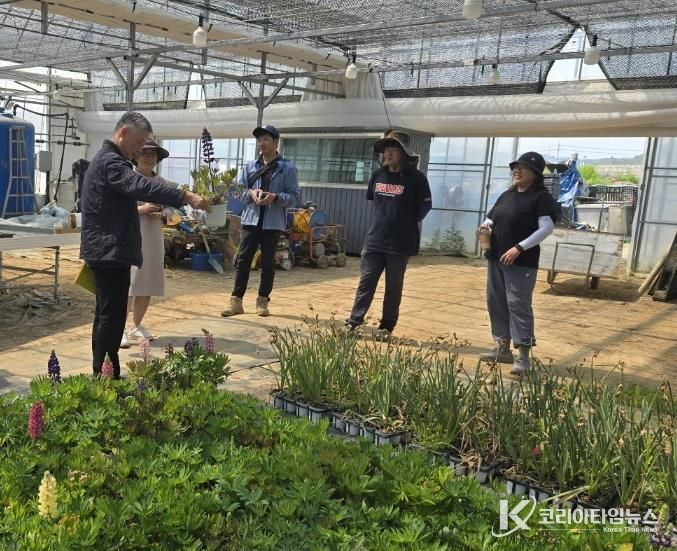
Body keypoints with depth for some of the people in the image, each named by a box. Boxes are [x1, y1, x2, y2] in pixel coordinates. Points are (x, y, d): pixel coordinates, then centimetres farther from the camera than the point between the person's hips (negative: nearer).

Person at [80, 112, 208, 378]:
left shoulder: (107, 159, 21)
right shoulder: (110, 161, -15)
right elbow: (142, 185, -31)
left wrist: (142, 209, 18)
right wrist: (186, 197, -35)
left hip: (106, 251, 11)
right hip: (110, 252, -11)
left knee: (106, 316, 14)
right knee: (112, 318, -8)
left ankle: (101, 375, 22)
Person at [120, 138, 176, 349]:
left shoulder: (161, 182, 10)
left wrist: (161, 214, -4)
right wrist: (141, 209, -18)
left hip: (153, 238, 5)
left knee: (148, 285, 9)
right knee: (127, 285, -9)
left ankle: (136, 326, 22)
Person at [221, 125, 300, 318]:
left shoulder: (287, 168, -1)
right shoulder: (249, 167, 9)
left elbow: (295, 197, -4)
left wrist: (275, 197, -20)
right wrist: (250, 193, -11)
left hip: (273, 223, -2)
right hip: (251, 220, 2)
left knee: (268, 263, 6)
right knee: (243, 260, 0)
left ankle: (263, 301, 18)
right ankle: (236, 300, 5)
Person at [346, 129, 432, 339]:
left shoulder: (415, 177, -9)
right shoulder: (378, 175, 7)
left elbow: (425, 205, -3)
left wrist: (407, 223, 4)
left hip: (399, 243, -4)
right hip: (374, 239, 4)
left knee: (393, 287, 7)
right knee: (366, 282, 4)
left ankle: (386, 327, 17)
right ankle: (354, 321, 8)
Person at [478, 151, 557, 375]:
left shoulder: (541, 197, -8)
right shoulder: (507, 195, 15)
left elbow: (547, 228, -17)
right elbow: (492, 217, 26)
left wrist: (519, 248, -23)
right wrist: (486, 226, 0)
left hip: (522, 262, -8)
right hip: (496, 258, 8)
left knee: (518, 304, -10)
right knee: (496, 302, 12)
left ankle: (523, 356, -6)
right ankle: (503, 348, 23)